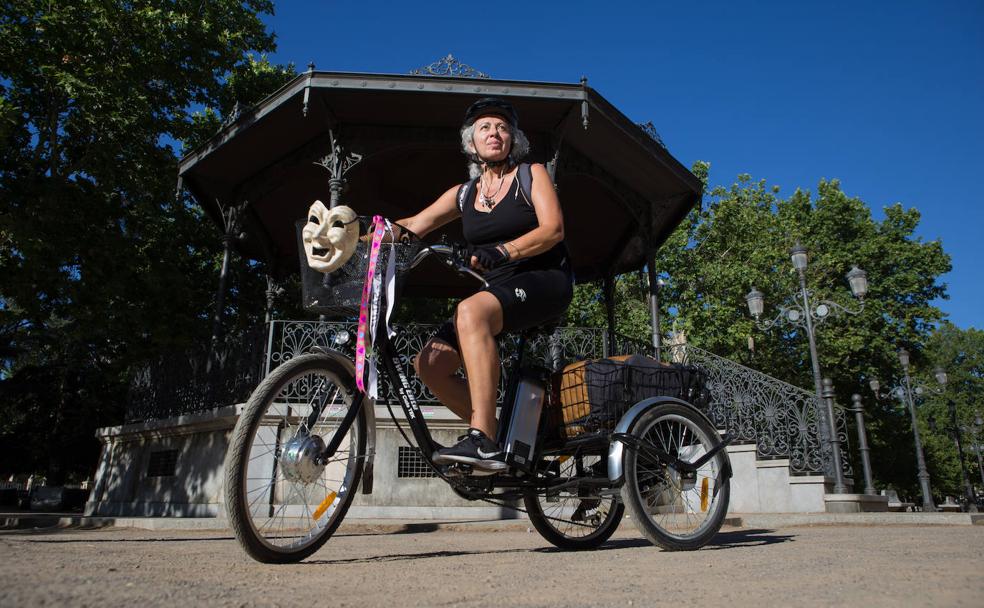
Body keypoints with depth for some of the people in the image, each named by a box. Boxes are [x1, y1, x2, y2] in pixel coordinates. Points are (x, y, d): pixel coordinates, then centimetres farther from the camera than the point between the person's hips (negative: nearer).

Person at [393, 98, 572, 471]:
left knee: (471, 309, -36)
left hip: (544, 281, -6)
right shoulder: (464, 194, 16)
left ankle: (483, 442, -39)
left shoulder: (531, 174, 4)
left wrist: (502, 251, -25)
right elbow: (413, 225, 10)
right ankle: (493, 434, 4)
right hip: (495, 292, 6)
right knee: (429, 364, -11)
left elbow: (553, 229, -10)